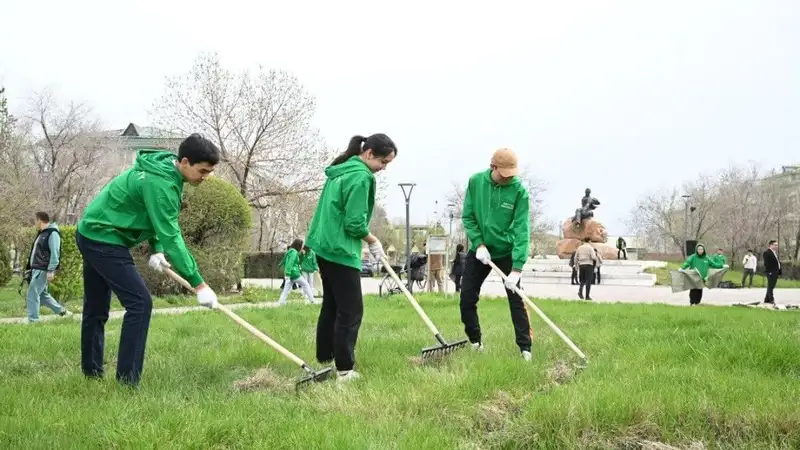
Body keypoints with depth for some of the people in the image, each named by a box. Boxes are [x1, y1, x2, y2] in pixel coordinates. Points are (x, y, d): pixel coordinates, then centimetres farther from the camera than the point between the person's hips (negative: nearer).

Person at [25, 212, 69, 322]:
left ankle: (33, 321, -6)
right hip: (36, 269, 10)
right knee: (42, 294, 17)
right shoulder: (42, 233, 17)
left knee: (32, 295, -10)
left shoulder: (52, 233, -14)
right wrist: (30, 266, 22)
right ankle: (61, 310, 26)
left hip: (43, 271, -10)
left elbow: (54, 253, -20)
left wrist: (51, 270, -24)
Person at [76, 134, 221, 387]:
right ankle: (127, 381, -12)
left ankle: (91, 372, 29)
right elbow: (171, 237, -28)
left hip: (92, 235, 10)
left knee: (96, 308, 17)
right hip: (104, 240, -10)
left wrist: (157, 249, 1)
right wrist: (198, 284, -27)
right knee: (139, 302, -14)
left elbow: (161, 222, 17)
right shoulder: (160, 183, -25)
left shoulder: (165, 171, 5)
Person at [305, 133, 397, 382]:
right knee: (351, 311, -5)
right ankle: (344, 369, -5)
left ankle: (324, 360, 21)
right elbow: (355, 223, -19)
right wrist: (374, 241, -4)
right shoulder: (361, 176, -16)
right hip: (341, 251, -10)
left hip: (326, 247, 10)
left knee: (331, 306, 15)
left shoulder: (340, 171, 13)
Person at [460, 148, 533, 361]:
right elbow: (468, 217, -4)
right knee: (467, 298, 3)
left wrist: (516, 268, -31)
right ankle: (475, 342, 19)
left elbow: (522, 230, -24)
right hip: (480, 250, 3)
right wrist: (479, 244, -18)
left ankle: (525, 348, 1)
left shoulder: (519, 190, -20)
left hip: (507, 252, -3)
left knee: (516, 300, -4)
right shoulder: (475, 182, -12)